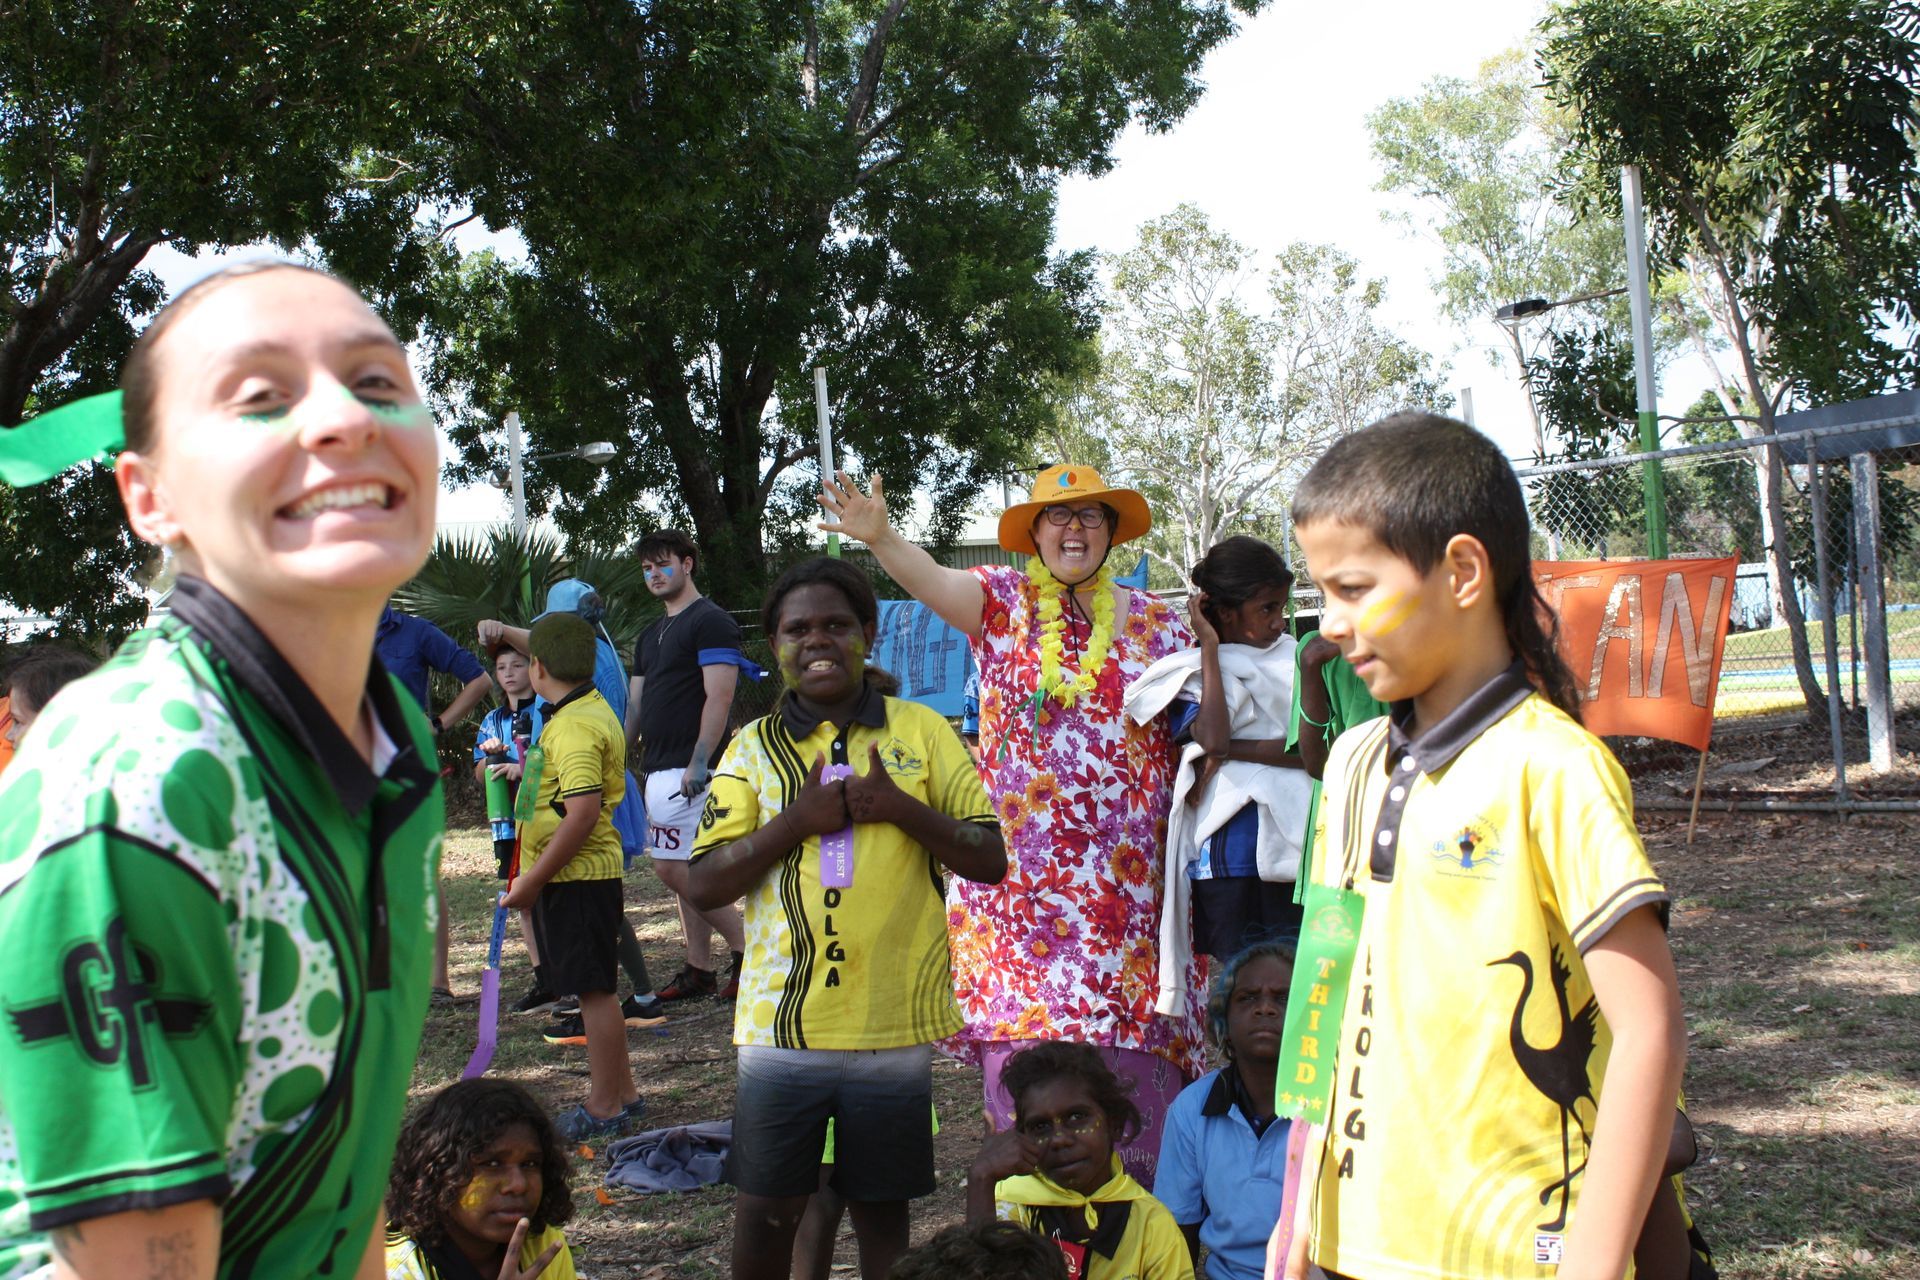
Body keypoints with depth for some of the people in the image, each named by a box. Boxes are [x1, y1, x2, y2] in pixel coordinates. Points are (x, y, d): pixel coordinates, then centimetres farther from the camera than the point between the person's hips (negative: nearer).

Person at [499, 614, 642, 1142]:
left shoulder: (574, 726, -20)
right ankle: (622, 1094, 26)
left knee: (593, 989, -1)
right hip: (583, 874, 10)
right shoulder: (591, 709, 13)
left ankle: (604, 1108, 7)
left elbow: (583, 813, -27)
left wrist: (532, 880, -22)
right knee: (594, 988, 17)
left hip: (576, 876, -10)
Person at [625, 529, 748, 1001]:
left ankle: (746, 945, -4)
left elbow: (719, 698, -16)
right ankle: (698, 971, 15)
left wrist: (698, 764, -22)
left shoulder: (711, 622, -8)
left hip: (688, 770, -9)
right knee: (683, 871, 10)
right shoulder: (651, 635, 20)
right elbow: (635, 705, 21)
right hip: (656, 769, 9)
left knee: (672, 866, -13)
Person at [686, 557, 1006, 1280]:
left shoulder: (922, 732, 4)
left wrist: (899, 807, -14)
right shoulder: (753, 747, 4)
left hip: (895, 1024, 0)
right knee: (765, 1208, 9)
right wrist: (797, 820, -15)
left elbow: (990, 861, 1)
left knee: (882, 1211, 11)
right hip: (782, 1023, 0)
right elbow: (702, 887, -2)